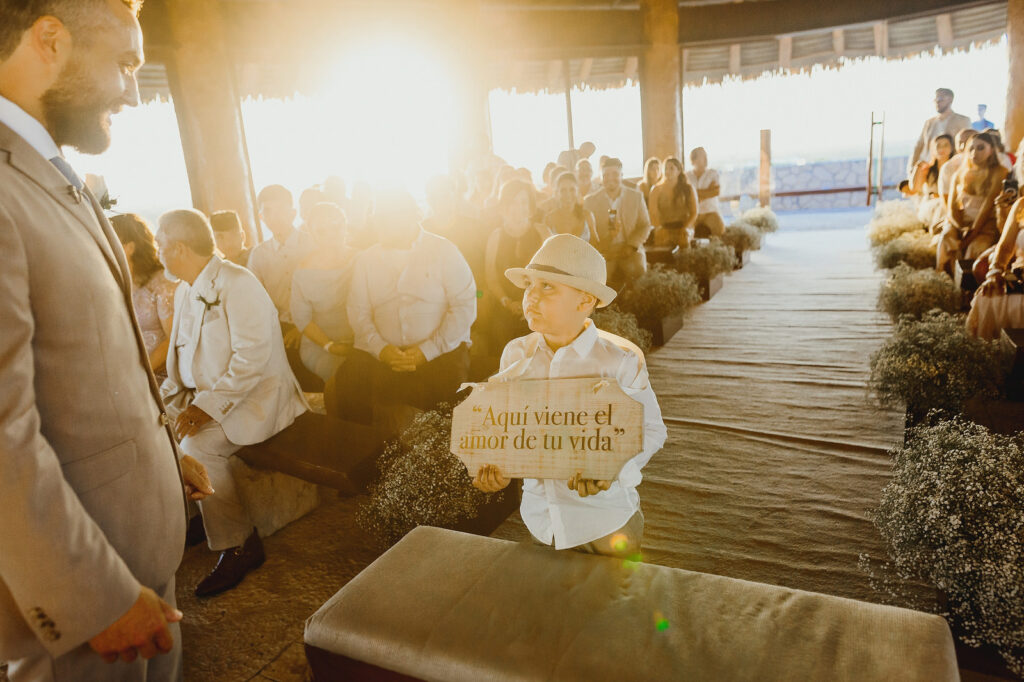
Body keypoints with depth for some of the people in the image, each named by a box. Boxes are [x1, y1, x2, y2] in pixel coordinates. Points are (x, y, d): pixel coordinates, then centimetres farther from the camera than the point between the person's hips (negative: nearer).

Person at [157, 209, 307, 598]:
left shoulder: (236, 284, -15)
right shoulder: (185, 291, 14)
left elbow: (252, 356, -23)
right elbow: (180, 355, 20)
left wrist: (207, 406, -26)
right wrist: (168, 396, 2)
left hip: (256, 395, -9)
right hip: (203, 396, 9)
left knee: (198, 446, -28)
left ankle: (240, 547, -13)